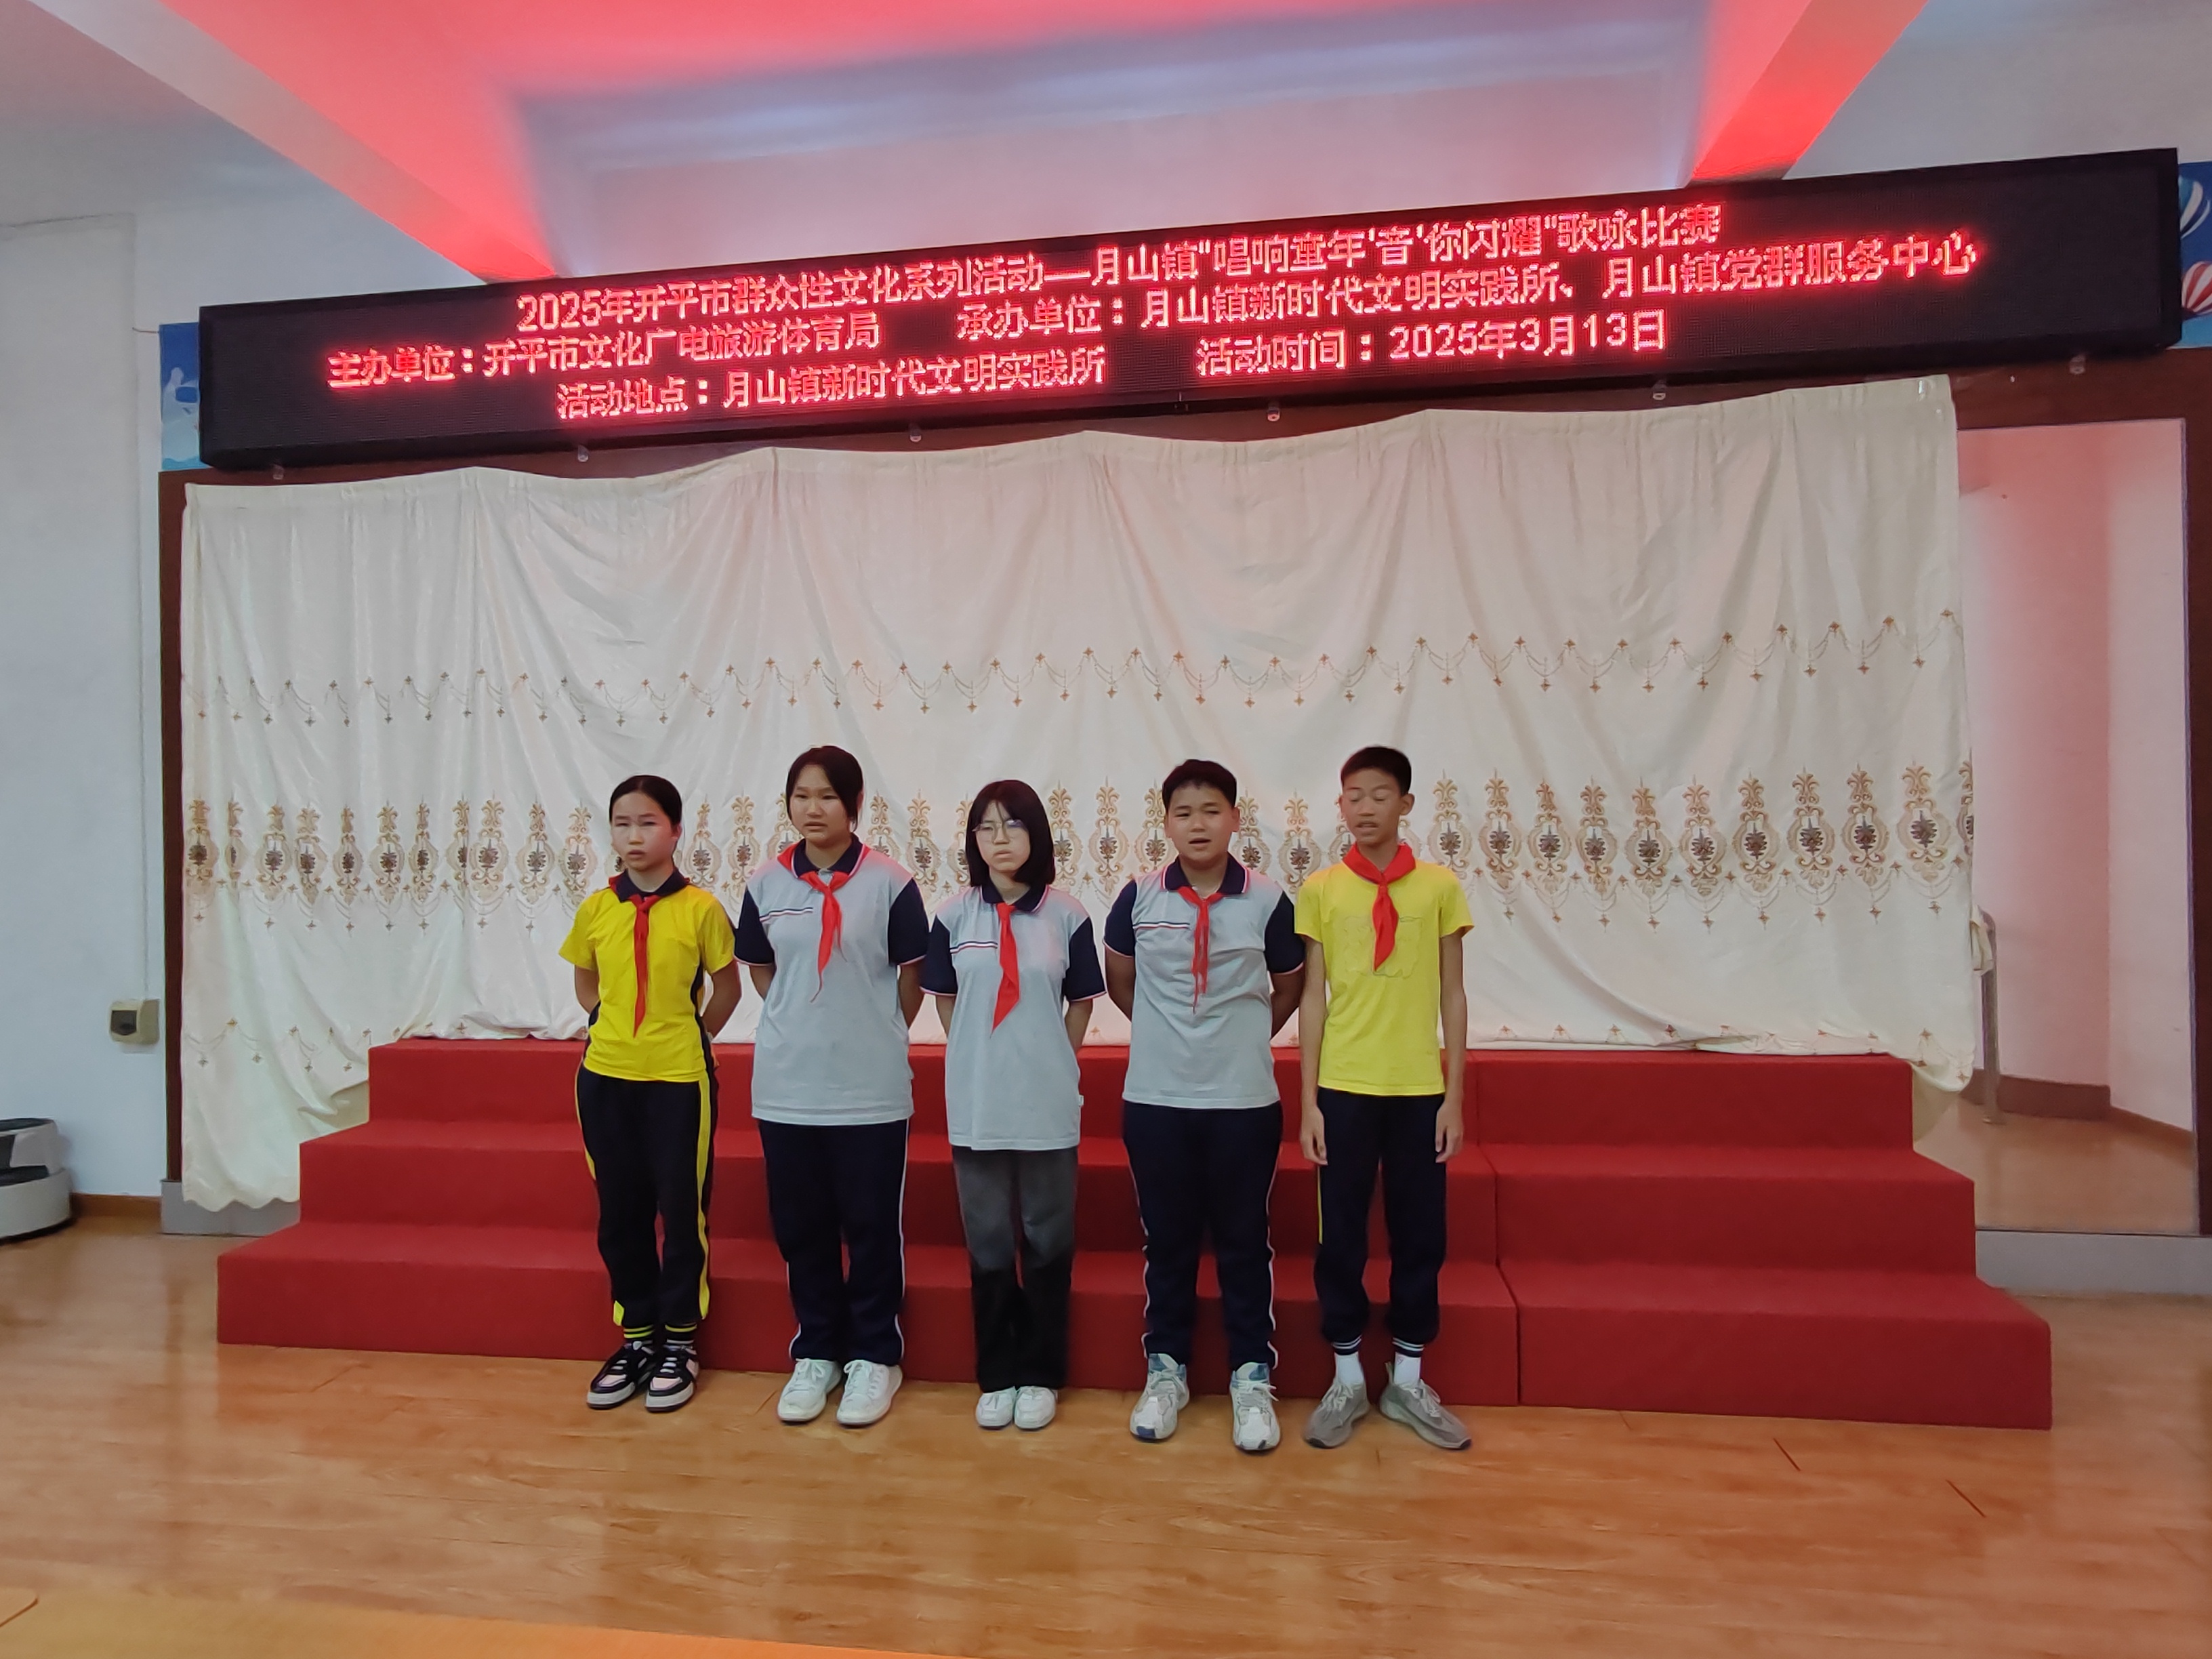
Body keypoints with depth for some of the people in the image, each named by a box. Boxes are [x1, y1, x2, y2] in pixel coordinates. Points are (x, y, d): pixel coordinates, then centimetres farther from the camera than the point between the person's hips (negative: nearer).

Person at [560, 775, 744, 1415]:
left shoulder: (701, 907, -9)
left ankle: (680, 1342, 24)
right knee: (620, 1211, 13)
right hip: (606, 1078, 4)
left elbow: (728, 988, 2)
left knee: (682, 1208, 7)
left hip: (680, 1079, -3)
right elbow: (586, 985, 15)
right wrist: (620, 1030, 7)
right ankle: (636, 1336, 30)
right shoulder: (596, 909, 1)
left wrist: (692, 1037, 3)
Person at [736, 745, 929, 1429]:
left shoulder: (889, 882, -8)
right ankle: (817, 1353, 33)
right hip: (785, 1088, 3)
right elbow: (760, 971, 14)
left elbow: (912, 977, 0)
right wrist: (805, 1025, 9)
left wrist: (876, 1035, 5)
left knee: (872, 1226, 9)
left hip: (871, 1090, -3)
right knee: (799, 1226, 14)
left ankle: (874, 1357, 28)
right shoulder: (766, 883, 1)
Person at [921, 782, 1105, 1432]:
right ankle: (996, 1375, 28)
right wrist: (983, 1059, 7)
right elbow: (945, 1001, 9)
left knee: (1048, 1240, 10)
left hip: (1047, 1104, -1)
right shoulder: (953, 915, -1)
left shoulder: (1066, 915, -4)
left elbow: (1081, 1003, 5)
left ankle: (1040, 1375, 27)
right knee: (988, 1242, 12)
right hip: (976, 1104, 1)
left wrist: (1052, 1059, 3)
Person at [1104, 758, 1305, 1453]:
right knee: (1167, 1238, 13)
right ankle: (1165, 1370, 30)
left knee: (1244, 1241, 10)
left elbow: (1289, 986, 11)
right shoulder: (1139, 897, -4)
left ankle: (1252, 1378, 27)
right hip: (1154, 1098, 1)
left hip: (1245, 1100, -1)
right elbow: (1118, 979, 12)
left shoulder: (1267, 901, -5)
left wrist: (1248, 1032, 10)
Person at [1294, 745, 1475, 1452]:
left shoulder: (1440, 885, 1)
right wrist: (1308, 1100, -3)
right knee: (1341, 1236, 8)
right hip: (1344, 1089, -1)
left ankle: (1408, 1382, 30)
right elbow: (1313, 997, 0)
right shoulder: (1320, 889, -1)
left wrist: (1454, 1096, 1)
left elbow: (1453, 995, 3)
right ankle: (1347, 1379, 27)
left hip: (1419, 1089, 1)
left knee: (1420, 1235, 11)